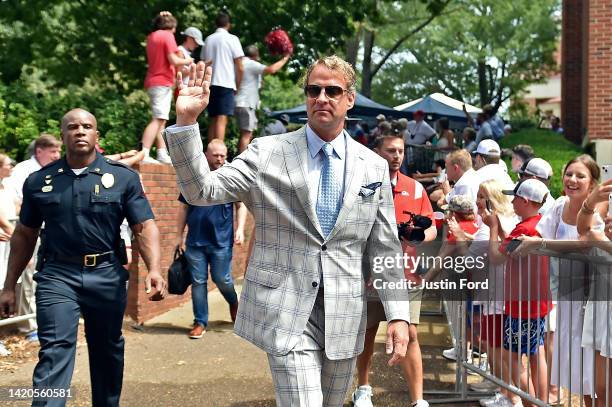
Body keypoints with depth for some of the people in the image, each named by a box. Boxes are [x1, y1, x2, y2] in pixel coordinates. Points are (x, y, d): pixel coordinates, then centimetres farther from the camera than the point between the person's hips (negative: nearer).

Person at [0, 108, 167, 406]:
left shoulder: (124, 178, 0)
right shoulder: (39, 181, 5)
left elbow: (145, 227, -5)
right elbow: (24, 235, 12)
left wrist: (154, 269, -21)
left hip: (107, 275, 1)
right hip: (57, 275, 0)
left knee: (107, 349, 15)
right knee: (55, 351, -9)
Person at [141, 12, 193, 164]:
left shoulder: (151, 37, 16)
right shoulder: (167, 36, -8)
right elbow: (173, 60, -17)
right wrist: (186, 61, 3)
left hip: (152, 82, 10)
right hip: (162, 83, -10)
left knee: (161, 120, 13)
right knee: (158, 120, -15)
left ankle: (162, 154, 11)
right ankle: (144, 154, -25)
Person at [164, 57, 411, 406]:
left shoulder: (374, 167, 6)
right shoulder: (267, 153, -1)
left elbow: (385, 248, 7)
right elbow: (201, 190, -8)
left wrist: (398, 315, 1)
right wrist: (186, 122, -20)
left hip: (345, 314, 3)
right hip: (287, 311, -3)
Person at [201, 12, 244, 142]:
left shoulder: (208, 40, 13)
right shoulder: (232, 39, -1)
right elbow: (239, 67, -4)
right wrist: (238, 86, 7)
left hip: (210, 84, 5)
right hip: (226, 83, -5)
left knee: (213, 120, 11)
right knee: (222, 120, -11)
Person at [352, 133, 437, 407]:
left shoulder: (415, 188, 8)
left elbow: (432, 228, 9)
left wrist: (421, 236, -13)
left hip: (406, 274, 1)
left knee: (409, 335, -4)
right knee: (367, 333, 13)